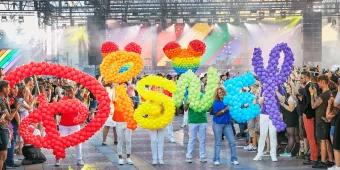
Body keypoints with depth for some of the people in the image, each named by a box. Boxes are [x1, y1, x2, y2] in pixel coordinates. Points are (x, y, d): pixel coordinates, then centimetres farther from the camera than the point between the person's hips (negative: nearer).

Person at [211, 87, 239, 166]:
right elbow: (216, 114, -10)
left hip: (227, 124, 2)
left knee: (232, 141, -1)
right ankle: (216, 159, 13)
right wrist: (225, 110, -20)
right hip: (218, 124, -2)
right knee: (218, 142, 5)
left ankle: (234, 159, 8)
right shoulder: (216, 102, -5)